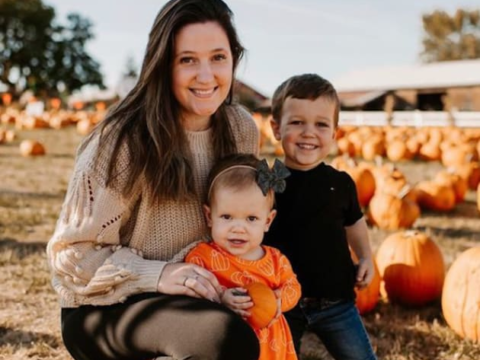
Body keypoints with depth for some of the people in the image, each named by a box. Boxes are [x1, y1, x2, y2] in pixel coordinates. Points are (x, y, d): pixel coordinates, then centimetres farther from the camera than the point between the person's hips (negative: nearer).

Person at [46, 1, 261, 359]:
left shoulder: (242, 129, -4)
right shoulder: (124, 141, -20)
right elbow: (71, 252, -15)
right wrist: (156, 275, -29)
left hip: (192, 295, 7)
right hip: (104, 309, -6)